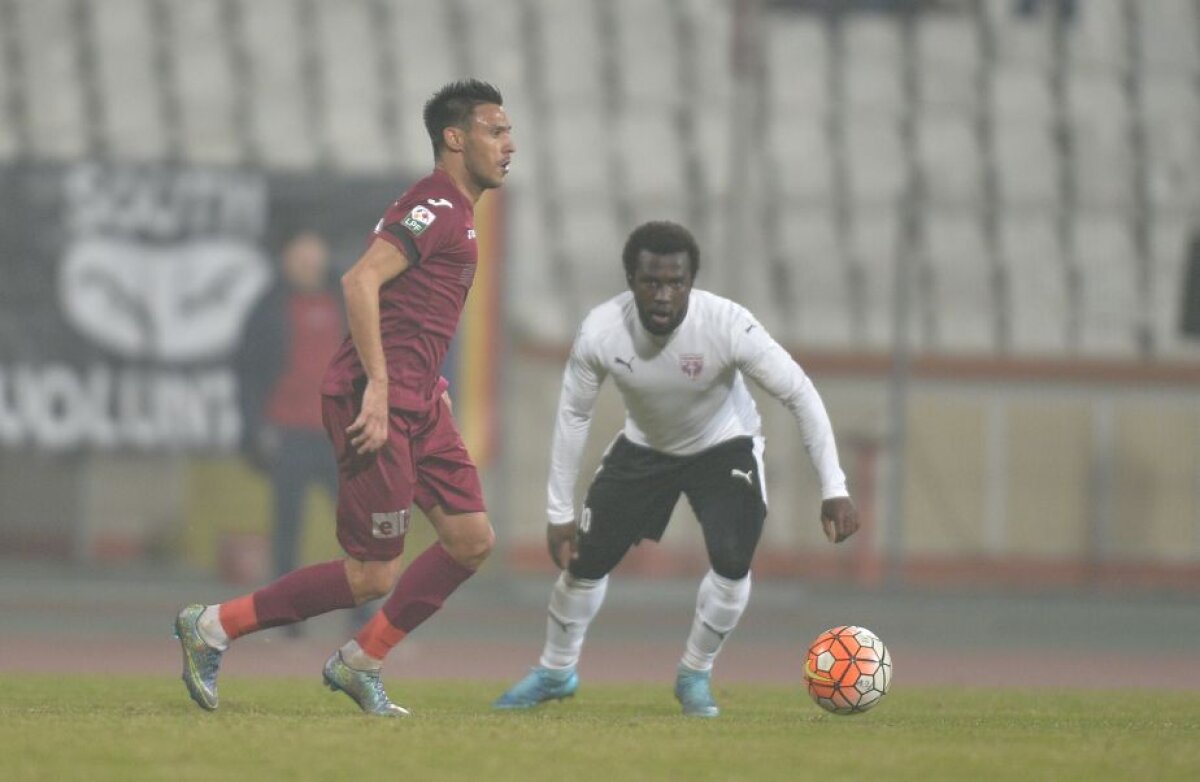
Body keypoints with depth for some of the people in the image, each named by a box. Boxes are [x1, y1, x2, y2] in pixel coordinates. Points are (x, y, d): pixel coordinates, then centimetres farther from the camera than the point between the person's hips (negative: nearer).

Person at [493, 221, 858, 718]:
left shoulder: (728, 326, -35)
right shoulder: (600, 332, -28)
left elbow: (800, 395, -25)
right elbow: (573, 415, -11)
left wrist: (833, 490, -27)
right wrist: (560, 512, -8)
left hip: (724, 446, -2)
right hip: (644, 447, 2)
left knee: (732, 560, -22)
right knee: (585, 559, 1)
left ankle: (695, 677, 3)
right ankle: (555, 672, 29)